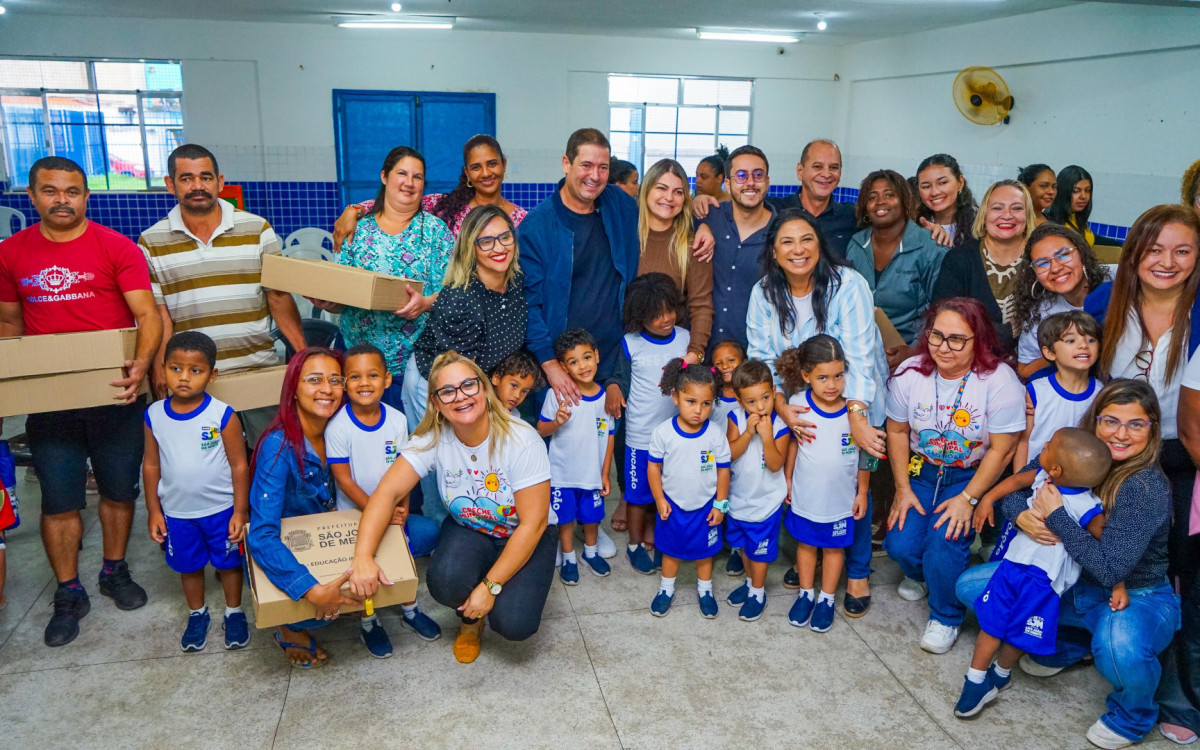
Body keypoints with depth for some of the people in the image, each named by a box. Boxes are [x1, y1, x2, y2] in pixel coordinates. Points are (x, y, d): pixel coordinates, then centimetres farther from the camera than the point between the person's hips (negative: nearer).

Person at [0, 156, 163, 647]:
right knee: (59, 501, 8)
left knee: (118, 491, 12)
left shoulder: (116, 248, -5)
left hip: (115, 393, -2)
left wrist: (142, 363, -29)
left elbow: (147, 314, -12)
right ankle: (69, 595, 24)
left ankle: (115, 571, 33)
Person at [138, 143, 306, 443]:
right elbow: (158, 316, 2)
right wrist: (160, 373, -9)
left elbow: (279, 297, 2)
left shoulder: (257, 229, 4)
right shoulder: (151, 243, 4)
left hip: (259, 371, 0)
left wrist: (305, 354, -6)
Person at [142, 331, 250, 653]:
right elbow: (151, 464, 3)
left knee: (229, 563, 14)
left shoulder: (222, 415, -17)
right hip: (177, 513, 3)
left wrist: (240, 511, -10)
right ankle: (197, 614, 42)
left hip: (221, 509, -3)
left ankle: (234, 613, 35)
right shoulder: (154, 415, -7)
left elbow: (239, 465, -11)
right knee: (189, 566, 20)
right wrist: (153, 510, 4)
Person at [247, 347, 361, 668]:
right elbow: (261, 536, -33)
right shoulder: (279, 446, -27)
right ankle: (290, 630, 2)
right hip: (282, 558, -5)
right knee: (320, 607, -33)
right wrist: (312, 590, -43)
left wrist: (387, 513, -17)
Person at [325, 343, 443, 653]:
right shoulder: (338, 425, -13)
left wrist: (401, 511, -10)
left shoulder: (397, 420, -2)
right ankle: (368, 621, 12)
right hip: (355, 514, -4)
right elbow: (344, 479, -13)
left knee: (429, 532, -12)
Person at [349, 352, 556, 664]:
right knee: (445, 582, -30)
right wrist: (363, 556, -36)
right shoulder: (433, 439, -16)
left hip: (524, 536, -2)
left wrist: (490, 586, -24)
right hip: (468, 528, 3)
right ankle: (470, 617, 8)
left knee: (514, 623, -25)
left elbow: (532, 524, -24)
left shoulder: (522, 442, -27)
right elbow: (387, 492, -20)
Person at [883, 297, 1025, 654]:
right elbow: (897, 431, 1)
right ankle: (919, 574, 28)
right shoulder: (910, 373, -10)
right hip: (920, 471, 3)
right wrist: (902, 489, -2)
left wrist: (967, 499, -17)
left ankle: (945, 617, 8)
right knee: (900, 545, -13)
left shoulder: (999, 381, -20)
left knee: (944, 542, -22)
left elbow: (1001, 451, -15)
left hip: (972, 476, -3)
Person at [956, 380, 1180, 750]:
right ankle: (1068, 644, 17)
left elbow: (1111, 569, -32)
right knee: (971, 586, -2)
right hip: (1073, 586, 6)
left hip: (1136, 600, -6)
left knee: (1120, 647, -41)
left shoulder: (1147, 488, -26)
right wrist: (1022, 515, -24)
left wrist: (1056, 516, -28)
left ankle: (1132, 718, -3)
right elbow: (1012, 489, -1)